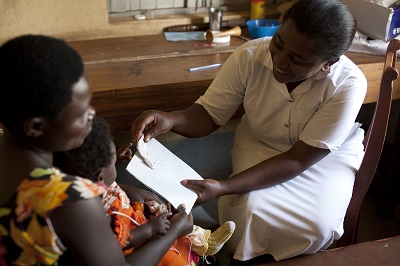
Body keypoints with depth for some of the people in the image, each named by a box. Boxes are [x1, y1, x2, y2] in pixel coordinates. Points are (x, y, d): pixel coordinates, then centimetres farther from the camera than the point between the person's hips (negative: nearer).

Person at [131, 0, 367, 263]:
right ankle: (244, 258, 7)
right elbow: (209, 115, -13)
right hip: (260, 143, 1)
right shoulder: (249, 56, -25)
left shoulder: (348, 85, -31)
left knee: (318, 227, -24)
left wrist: (223, 188, -39)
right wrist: (171, 119, -37)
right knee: (249, 210, -26)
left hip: (329, 154, -1)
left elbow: (298, 160, -30)